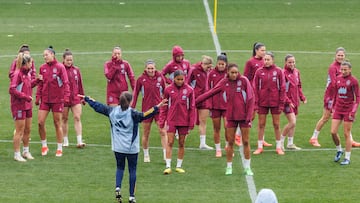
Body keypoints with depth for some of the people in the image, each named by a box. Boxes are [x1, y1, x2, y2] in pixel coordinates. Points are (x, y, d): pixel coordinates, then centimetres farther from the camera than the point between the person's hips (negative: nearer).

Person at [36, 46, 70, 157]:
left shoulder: (60, 67, -6)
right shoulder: (42, 68, 6)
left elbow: (65, 83, -8)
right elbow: (40, 84, 11)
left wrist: (66, 96, -17)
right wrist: (38, 97, 3)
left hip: (57, 100, -4)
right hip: (45, 100, 4)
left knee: (57, 124, 4)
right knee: (40, 122, -4)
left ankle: (59, 149, 14)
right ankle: (44, 146, 13)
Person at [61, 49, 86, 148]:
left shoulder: (76, 70, 7)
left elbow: (80, 84, 14)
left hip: (75, 98, 2)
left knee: (77, 118, -7)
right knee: (65, 119, 8)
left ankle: (79, 141, -10)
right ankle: (65, 141, 18)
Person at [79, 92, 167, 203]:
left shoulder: (112, 111, -2)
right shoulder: (132, 113, -15)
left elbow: (97, 106, 6)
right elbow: (144, 115, -31)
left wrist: (86, 98, 19)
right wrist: (157, 107, -31)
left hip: (118, 147, 3)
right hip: (131, 148, -3)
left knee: (120, 167, 18)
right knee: (132, 170, 7)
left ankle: (117, 187, -6)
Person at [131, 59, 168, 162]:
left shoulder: (160, 78, -1)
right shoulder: (141, 79, -4)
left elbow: (165, 93, 7)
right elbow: (135, 94, 2)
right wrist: (132, 107, -1)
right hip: (146, 109, 0)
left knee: (163, 132, -7)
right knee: (146, 134, 7)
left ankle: (165, 155, -6)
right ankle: (146, 155, 21)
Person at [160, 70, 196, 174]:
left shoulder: (189, 90, -2)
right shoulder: (168, 89, -2)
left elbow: (192, 107, 1)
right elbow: (164, 107, 4)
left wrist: (191, 123, -2)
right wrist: (162, 121, 1)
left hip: (184, 121, 1)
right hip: (171, 120, -1)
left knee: (182, 143, 8)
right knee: (170, 142, -5)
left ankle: (179, 166, 17)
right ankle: (168, 166, -5)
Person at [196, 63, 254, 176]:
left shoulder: (244, 80, -7)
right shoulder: (224, 83, 1)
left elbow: (251, 98, -7)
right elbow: (210, 92, 4)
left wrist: (249, 115, -11)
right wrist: (196, 100, 0)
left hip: (244, 116, -2)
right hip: (231, 116, 2)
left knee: (246, 142, 3)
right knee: (230, 142, 5)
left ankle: (247, 167, 12)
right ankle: (229, 167, 14)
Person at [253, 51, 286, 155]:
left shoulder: (278, 71, -2)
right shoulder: (259, 72, 0)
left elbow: (282, 88, -1)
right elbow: (255, 88, 2)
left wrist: (281, 104, -5)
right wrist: (255, 103, -4)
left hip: (275, 102, -1)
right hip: (262, 103, 1)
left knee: (276, 124, 6)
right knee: (261, 124, 5)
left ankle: (279, 147, 15)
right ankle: (260, 147, 13)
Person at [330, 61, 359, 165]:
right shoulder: (338, 79, 6)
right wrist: (333, 107, 15)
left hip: (348, 110, -5)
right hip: (338, 110, 5)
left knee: (347, 134, -1)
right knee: (333, 132, -1)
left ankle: (347, 158, 9)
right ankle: (339, 150, 24)